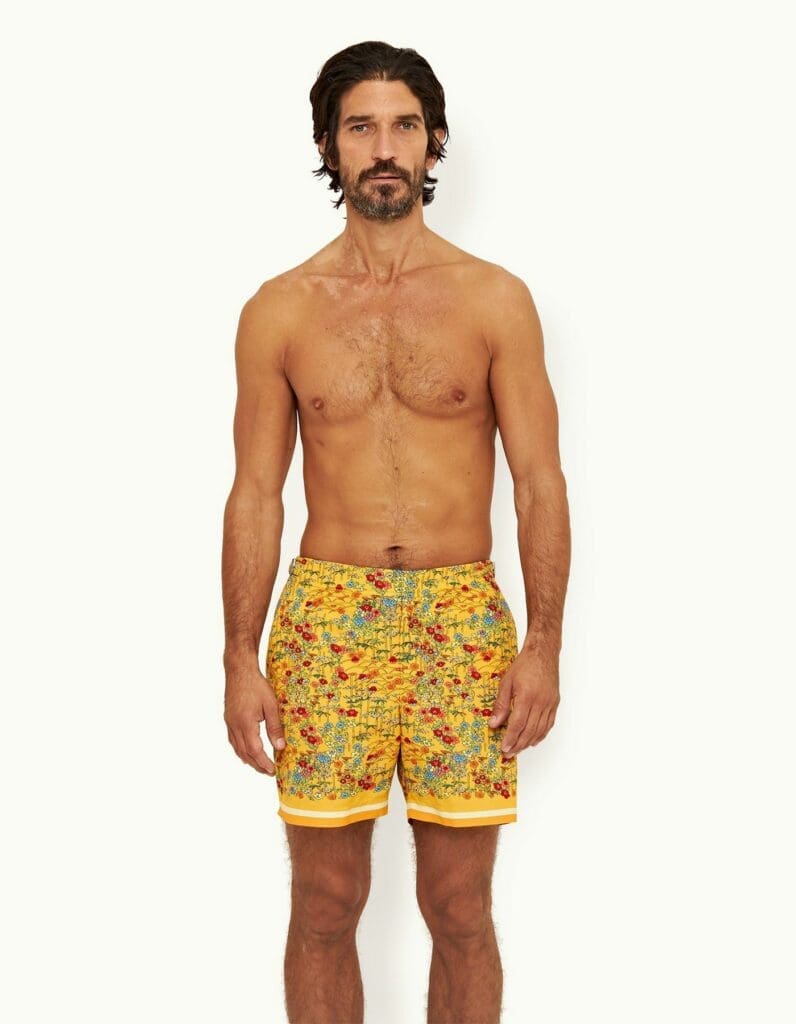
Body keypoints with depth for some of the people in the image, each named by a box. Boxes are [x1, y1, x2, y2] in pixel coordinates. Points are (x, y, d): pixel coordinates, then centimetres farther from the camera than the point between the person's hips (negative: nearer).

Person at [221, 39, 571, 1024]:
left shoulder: (496, 299, 1)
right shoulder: (279, 310, 3)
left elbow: (540, 481, 0)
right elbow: (255, 496, 4)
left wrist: (543, 643, -7)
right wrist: (241, 658, -1)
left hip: (464, 620, 0)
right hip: (328, 619, 1)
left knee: (459, 912, 7)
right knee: (324, 908, 8)